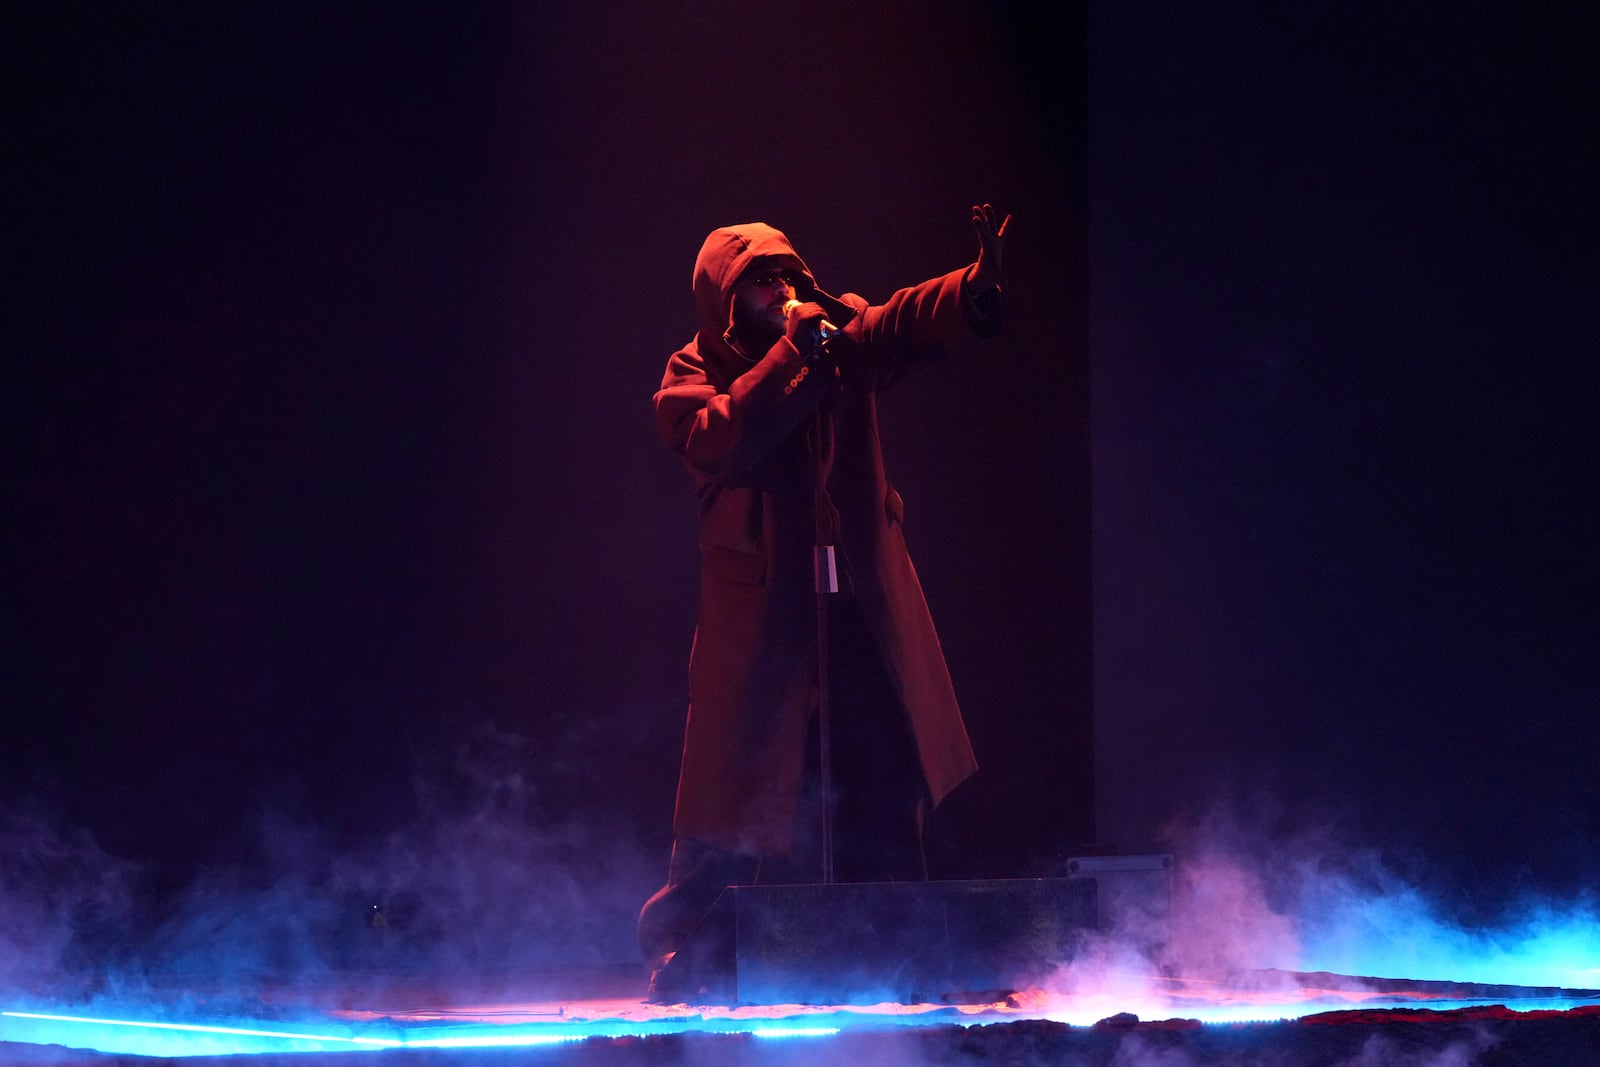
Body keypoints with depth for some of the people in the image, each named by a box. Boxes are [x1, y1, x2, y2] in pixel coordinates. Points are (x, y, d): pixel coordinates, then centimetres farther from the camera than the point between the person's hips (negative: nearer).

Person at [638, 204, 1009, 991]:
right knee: (742, 808, 0)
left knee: (886, 792, 4)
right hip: (762, 617, -3)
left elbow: (905, 324, -13)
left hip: (863, 612, 3)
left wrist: (975, 286, -34)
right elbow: (718, 439, -21)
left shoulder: (842, 338, 7)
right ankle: (675, 954, 17)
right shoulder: (694, 375, 0)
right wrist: (793, 352, -19)